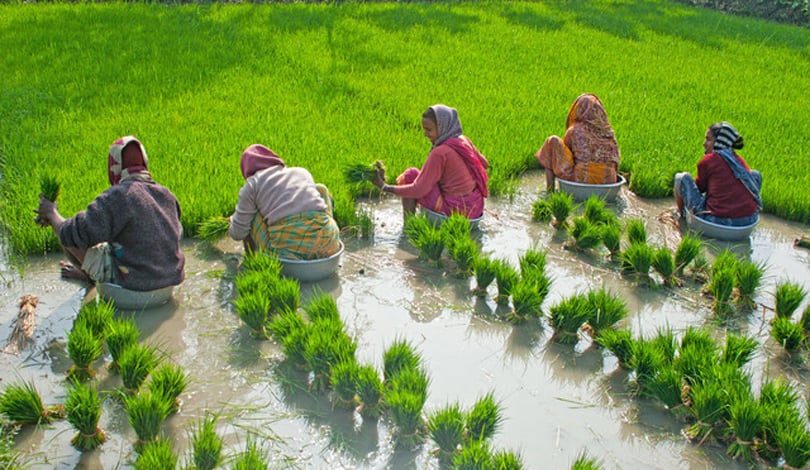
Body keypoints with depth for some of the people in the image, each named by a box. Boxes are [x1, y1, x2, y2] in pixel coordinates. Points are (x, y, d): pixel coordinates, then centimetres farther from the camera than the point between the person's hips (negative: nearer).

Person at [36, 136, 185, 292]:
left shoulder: (116, 198, -21)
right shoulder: (167, 195, -3)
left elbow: (72, 235, -18)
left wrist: (51, 213, 4)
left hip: (130, 282, -7)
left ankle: (89, 276, 37)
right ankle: (86, 273, 51)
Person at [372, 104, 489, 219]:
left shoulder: (439, 153, -19)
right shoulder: (464, 140, 2)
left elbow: (419, 190, -19)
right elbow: (484, 164, 16)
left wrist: (384, 187, -13)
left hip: (456, 210, -8)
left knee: (410, 175, 2)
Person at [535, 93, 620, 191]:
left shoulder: (574, 131, -1)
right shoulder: (608, 131, 9)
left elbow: (562, 150, 16)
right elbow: (615, 159, 16)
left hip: (582, 180, -5)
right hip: (608, 184, 5)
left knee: (552, 141, 9)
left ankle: (550, 190, 8)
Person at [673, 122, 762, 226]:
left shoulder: (707, 161, -4)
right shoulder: (740, 161, 10)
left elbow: (700, 187, 11)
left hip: (717, 221, -5)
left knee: (682, 177, 10)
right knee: (755, 174, 30)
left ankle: (681, 213, 31)